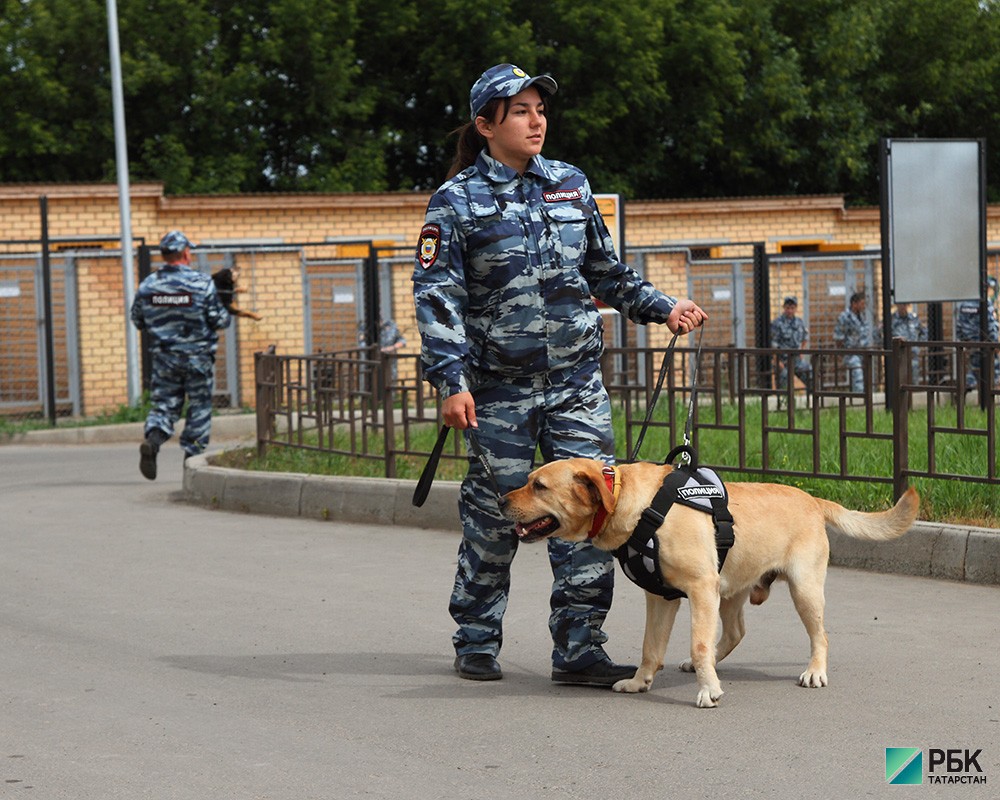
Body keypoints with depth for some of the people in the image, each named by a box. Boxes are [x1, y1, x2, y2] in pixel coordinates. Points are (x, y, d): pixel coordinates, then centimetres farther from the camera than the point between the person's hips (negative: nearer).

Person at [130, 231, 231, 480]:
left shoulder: (147, 285, -1)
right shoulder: (202, 283, -12)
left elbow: (137, 321, 8)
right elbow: (220, 320, -9)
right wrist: (226, 314, 13)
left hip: (163, 356, 3)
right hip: (198, 357, -3)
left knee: (164, 404, 8)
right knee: (199, 406, 10)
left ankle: (152, 440, -20)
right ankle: (192, 457, 11)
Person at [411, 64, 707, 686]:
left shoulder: (571, 185, 11)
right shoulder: (459, 201, -2)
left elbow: (606, 269, 23)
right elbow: (437, 296, -7)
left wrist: (661, 308, 14)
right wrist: (452, 382, -16)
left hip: (578, 382, 4)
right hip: (501, 387, -3)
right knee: (494, 516, 3)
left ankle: (580, 647, 0)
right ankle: (477, 643, 19)